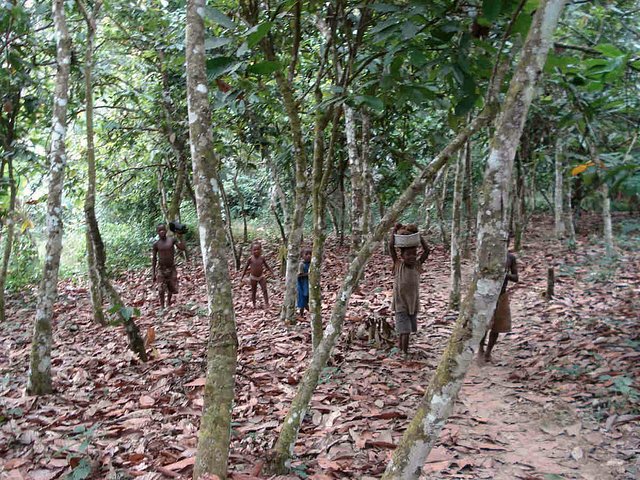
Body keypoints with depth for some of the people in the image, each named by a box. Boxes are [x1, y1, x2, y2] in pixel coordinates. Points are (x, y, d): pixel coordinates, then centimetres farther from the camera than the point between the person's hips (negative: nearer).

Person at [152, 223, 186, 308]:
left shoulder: (172, 240, -2)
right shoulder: (156, 244, -2)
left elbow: (183, 248, -10)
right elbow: (154, 259, 4)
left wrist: (180, 237, -19)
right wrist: (154, 273, 3)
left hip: (172, 268, 1)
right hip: (161, 269, -1)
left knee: (172, 289, 9)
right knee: (161, 290, -8)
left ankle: (168, 303, 35)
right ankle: (162, 307, 6)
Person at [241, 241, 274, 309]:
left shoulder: (262, 258, -7)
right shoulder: (250, 259, -13)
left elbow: (266, 266, 7)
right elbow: (246, 268, -2)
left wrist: (272, 272, 0)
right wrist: (242, 276, -1)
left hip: (261, 276, 1)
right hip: (253, 277, -1)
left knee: (264, 290, -4)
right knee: (253, 291, 10)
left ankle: (266, 303, 1)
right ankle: (254, 304, 23)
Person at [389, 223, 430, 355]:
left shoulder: (417, 265, 0)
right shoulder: (398, 265, -9)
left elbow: (427, 250, -3)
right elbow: (391, 246, -15)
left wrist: (418, 235, -3)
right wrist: (395, 230, -9)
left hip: (413, 305, 4)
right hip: (400, 306, -4)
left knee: (405, 331, 15)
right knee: (405, 331, -6)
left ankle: (400, 349, 33)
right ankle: (405, 354, 7)